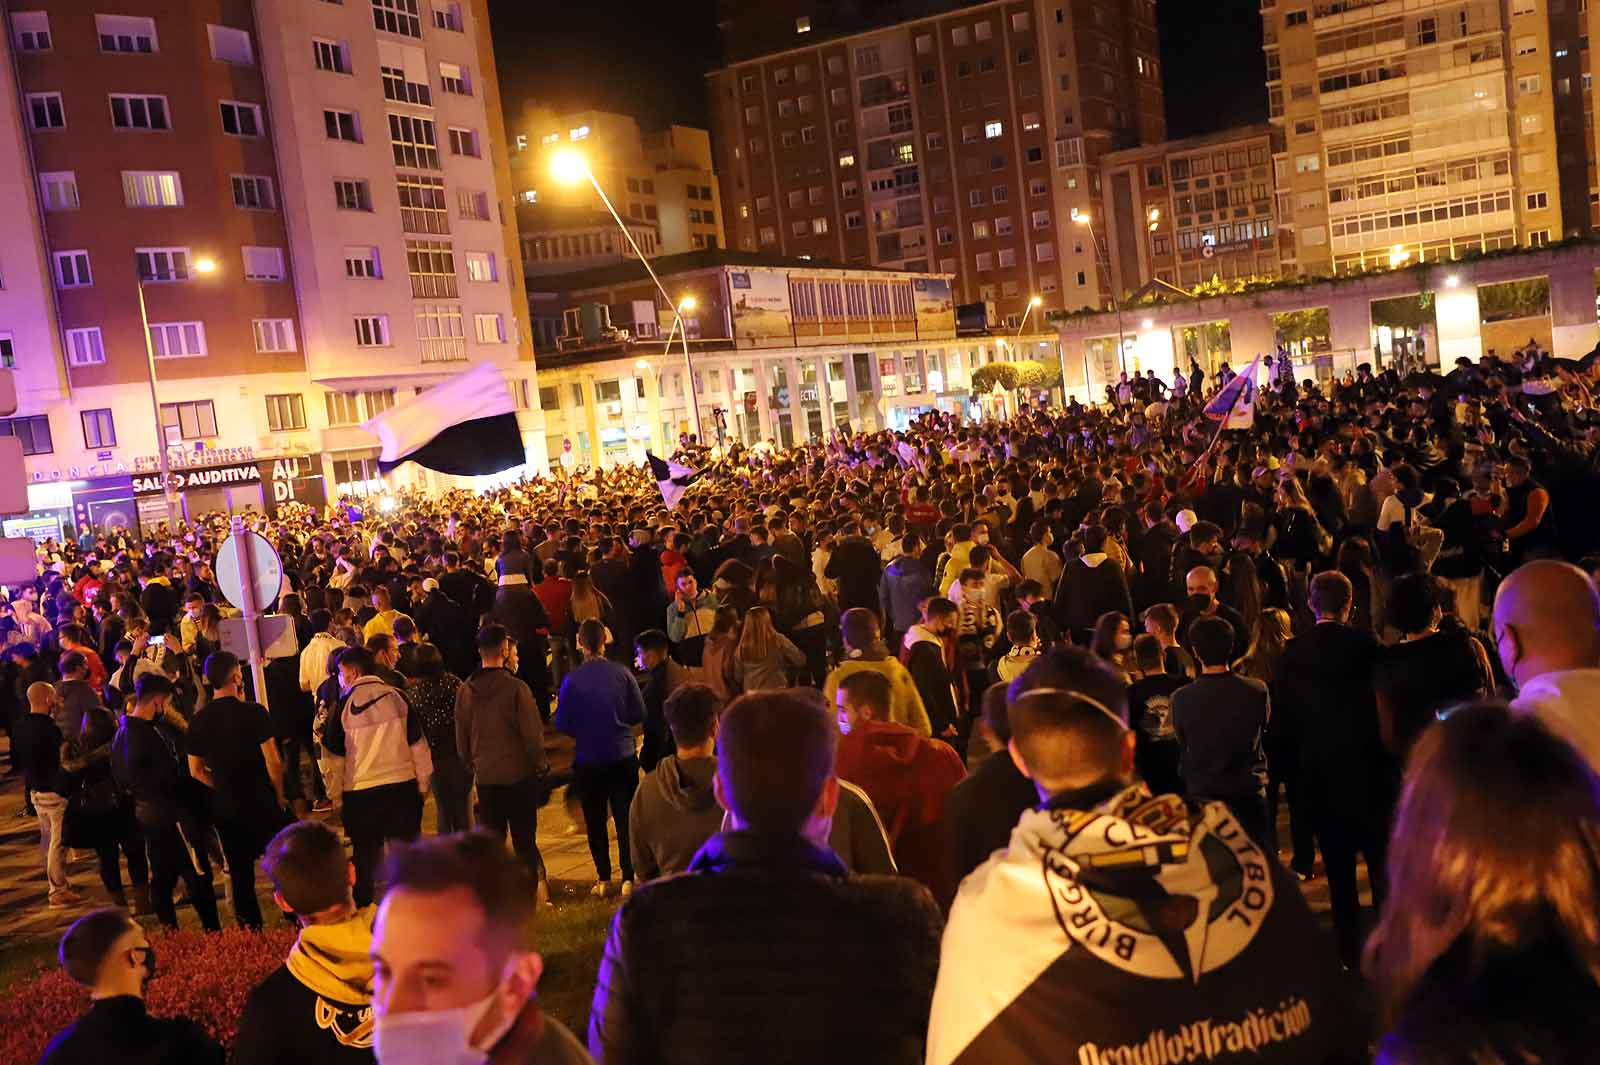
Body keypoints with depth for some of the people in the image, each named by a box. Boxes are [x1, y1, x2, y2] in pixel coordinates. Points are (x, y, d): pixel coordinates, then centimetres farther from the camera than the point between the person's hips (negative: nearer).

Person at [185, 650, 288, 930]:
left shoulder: (199, 721, 0)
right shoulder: (254, 712, -15)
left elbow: (196, 771, 8)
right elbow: (273, 762, -15)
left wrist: (226, 789, 14)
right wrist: (279, 795, -1)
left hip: (224, 806, 4)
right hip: (260, 802, -4)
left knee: (240, 873, 13)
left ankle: (250, 929, 20)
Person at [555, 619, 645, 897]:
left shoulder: (572, 680, -11)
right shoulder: (622, 674, -9)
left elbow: (563, 723, -7)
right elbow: (639, 713, -4)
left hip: (588, 760, -1)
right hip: (623, 756, 1)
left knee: (595, 821, 13)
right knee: (625, 818, 8)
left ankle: (603, 879, 19)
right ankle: (628, 878, 9)